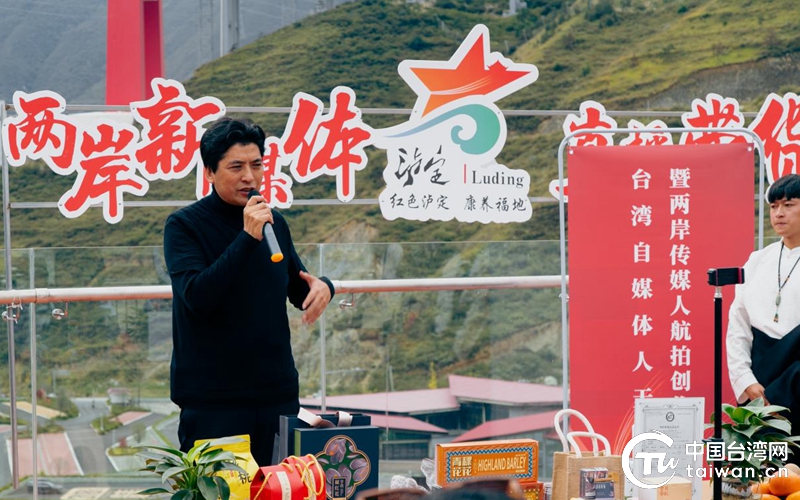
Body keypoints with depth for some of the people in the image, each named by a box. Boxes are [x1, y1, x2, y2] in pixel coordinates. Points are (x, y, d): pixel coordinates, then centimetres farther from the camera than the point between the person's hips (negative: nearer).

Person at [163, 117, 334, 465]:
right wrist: (248, 238, -25)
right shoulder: (184, 225, -7)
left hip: (277, 393, 5)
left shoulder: (274, 223, 9)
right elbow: (197, 296, -20)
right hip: (212, 398, -5)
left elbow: (297, 289, 20)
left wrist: (321, 287, -4)